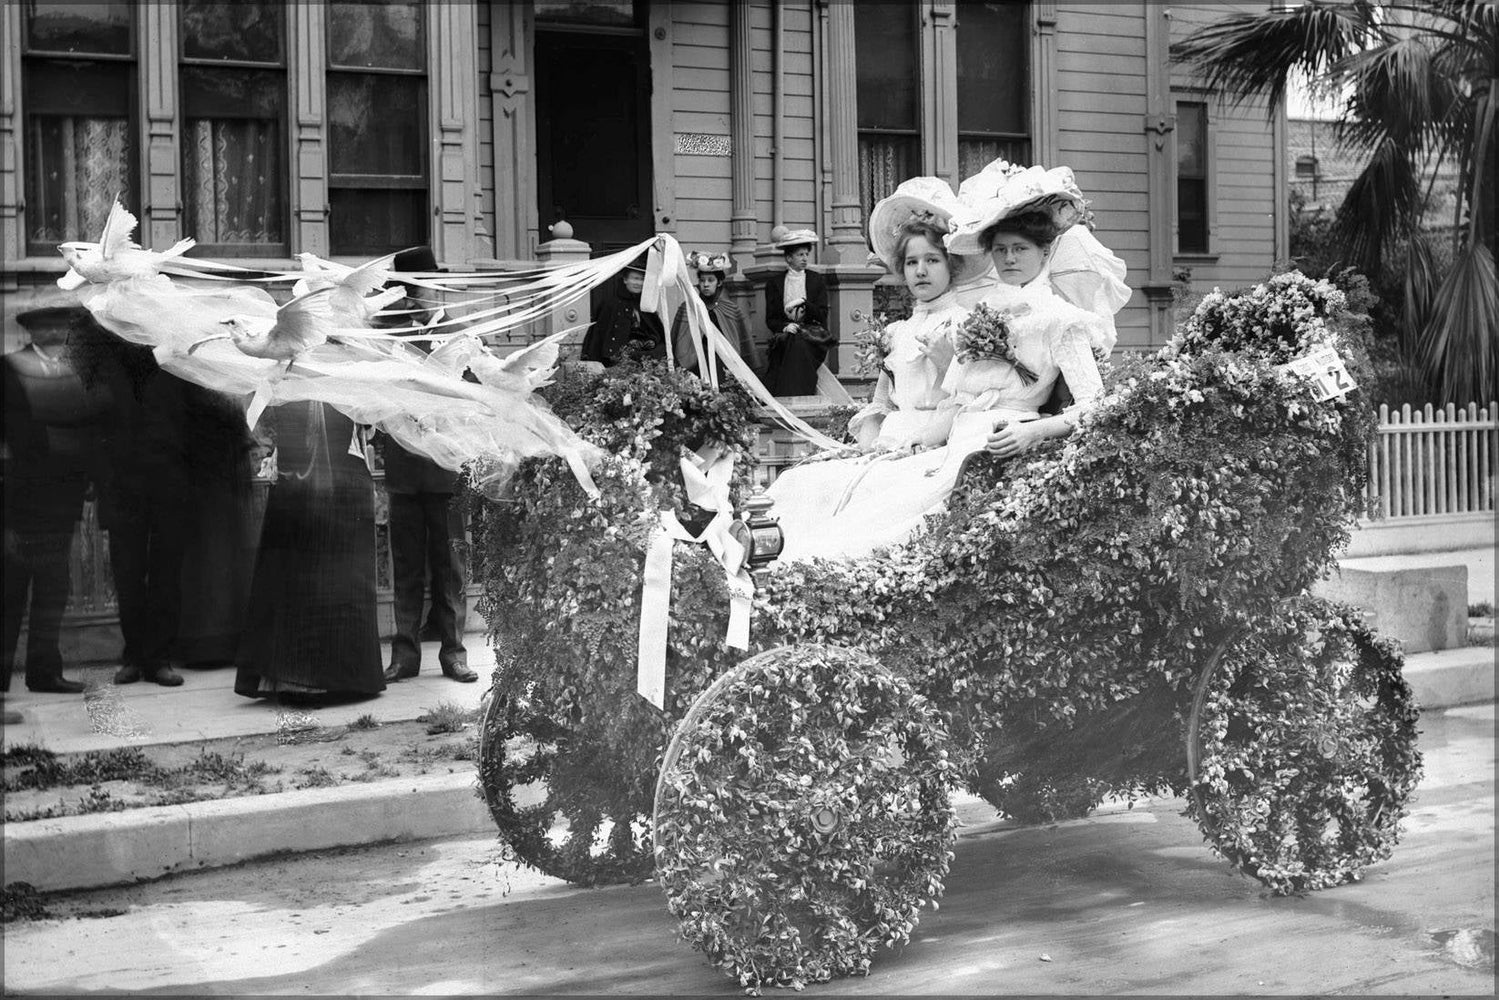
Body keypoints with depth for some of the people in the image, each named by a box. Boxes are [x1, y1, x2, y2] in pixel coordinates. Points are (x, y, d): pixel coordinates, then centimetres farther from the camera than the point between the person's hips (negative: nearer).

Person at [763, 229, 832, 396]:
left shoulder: (817, 280, 12)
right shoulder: (774, 282, 12)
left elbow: (822, 315, 4)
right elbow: (770, 319, 8)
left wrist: (803, 303, -12)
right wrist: (785, 326, -13)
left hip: (812, 334, 0)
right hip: (784, 334, 0)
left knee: (799, 345, -34)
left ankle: (800, 399, -35)